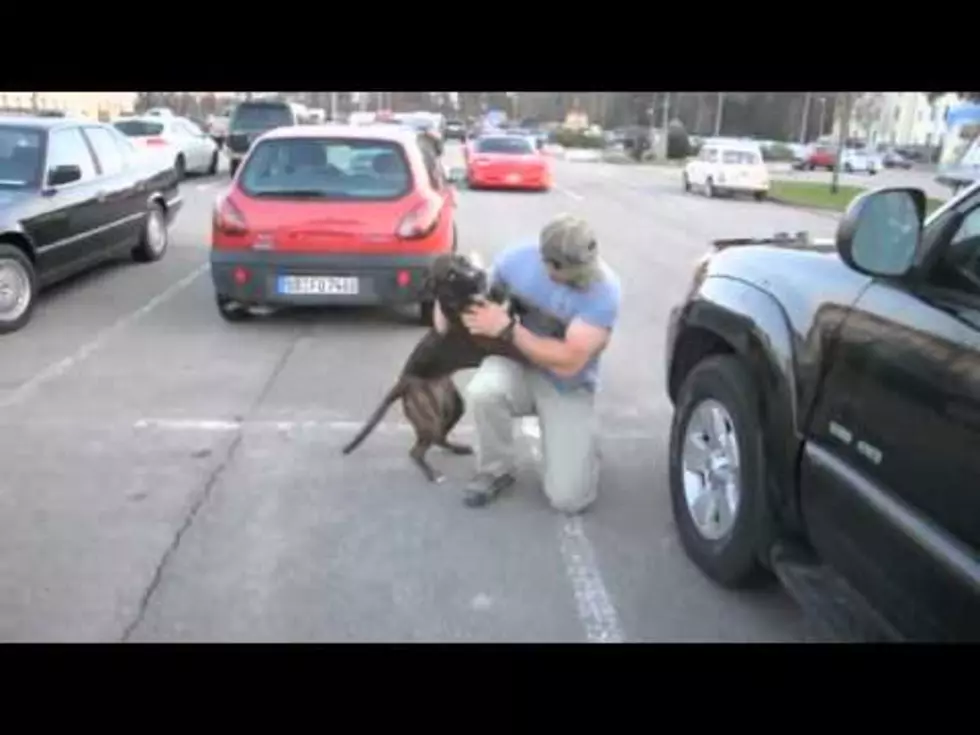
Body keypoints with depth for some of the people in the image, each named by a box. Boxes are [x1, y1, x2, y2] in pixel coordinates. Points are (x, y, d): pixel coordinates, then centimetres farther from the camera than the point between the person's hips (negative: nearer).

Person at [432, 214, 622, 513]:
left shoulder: (604, 290, -28)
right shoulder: (518, 258, -17)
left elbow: (567, 363, -30)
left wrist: (507, 328, -29)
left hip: (569, 389, -2)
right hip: (519, 364, 2)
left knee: (569, 499, -11)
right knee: (482, 391, -36)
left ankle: (579, 441, 24)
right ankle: (495, 471, -5)